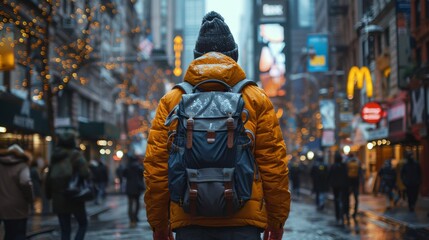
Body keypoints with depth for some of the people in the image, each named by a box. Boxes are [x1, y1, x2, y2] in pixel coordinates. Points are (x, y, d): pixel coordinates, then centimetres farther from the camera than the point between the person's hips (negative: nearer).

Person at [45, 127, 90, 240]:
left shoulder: (55, 156, 9)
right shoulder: (75, 154, -10)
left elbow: (49, 178, 11)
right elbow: (84, 173, -22)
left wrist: (49, 194, 18)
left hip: (58, 199, 5)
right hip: (74, 198, -5)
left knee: (65, 230, 11)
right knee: (83, 224, 13)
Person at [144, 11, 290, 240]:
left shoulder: (171, 101, 6)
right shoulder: (257, 99, 5)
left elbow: (155, 167, 5)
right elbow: (273, 164, 3)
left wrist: (158, 222, 12)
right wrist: (277, 218, 12)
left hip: (188, 220, 1)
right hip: (243, 220, -1)